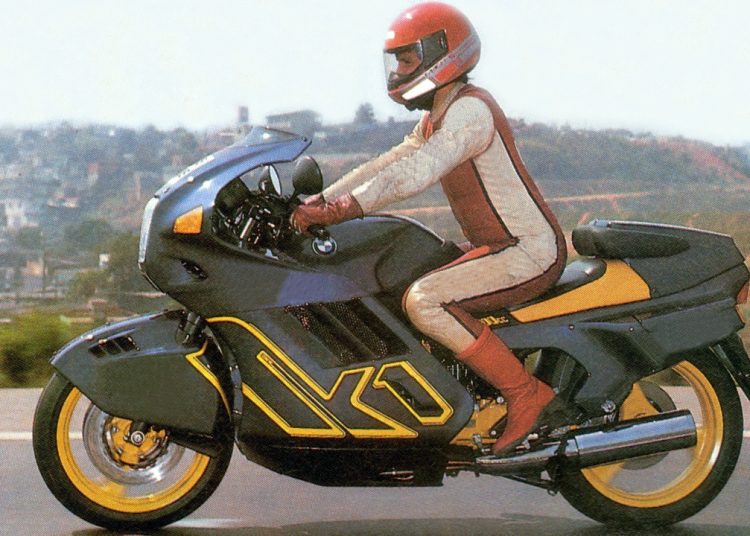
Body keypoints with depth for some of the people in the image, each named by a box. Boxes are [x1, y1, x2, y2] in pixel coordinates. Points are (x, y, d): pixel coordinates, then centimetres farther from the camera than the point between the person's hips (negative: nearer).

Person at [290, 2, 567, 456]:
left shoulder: (470, 109, -17)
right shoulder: (436, 118, 16)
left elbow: (416, 172, -30)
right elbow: (388, 165, 12)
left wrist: (342, 210, -34)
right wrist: (322, 199, 0)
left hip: (529, 252, -11)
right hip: (496, 247, 11)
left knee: (423, 301, -27)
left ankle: (526, 393, -20)